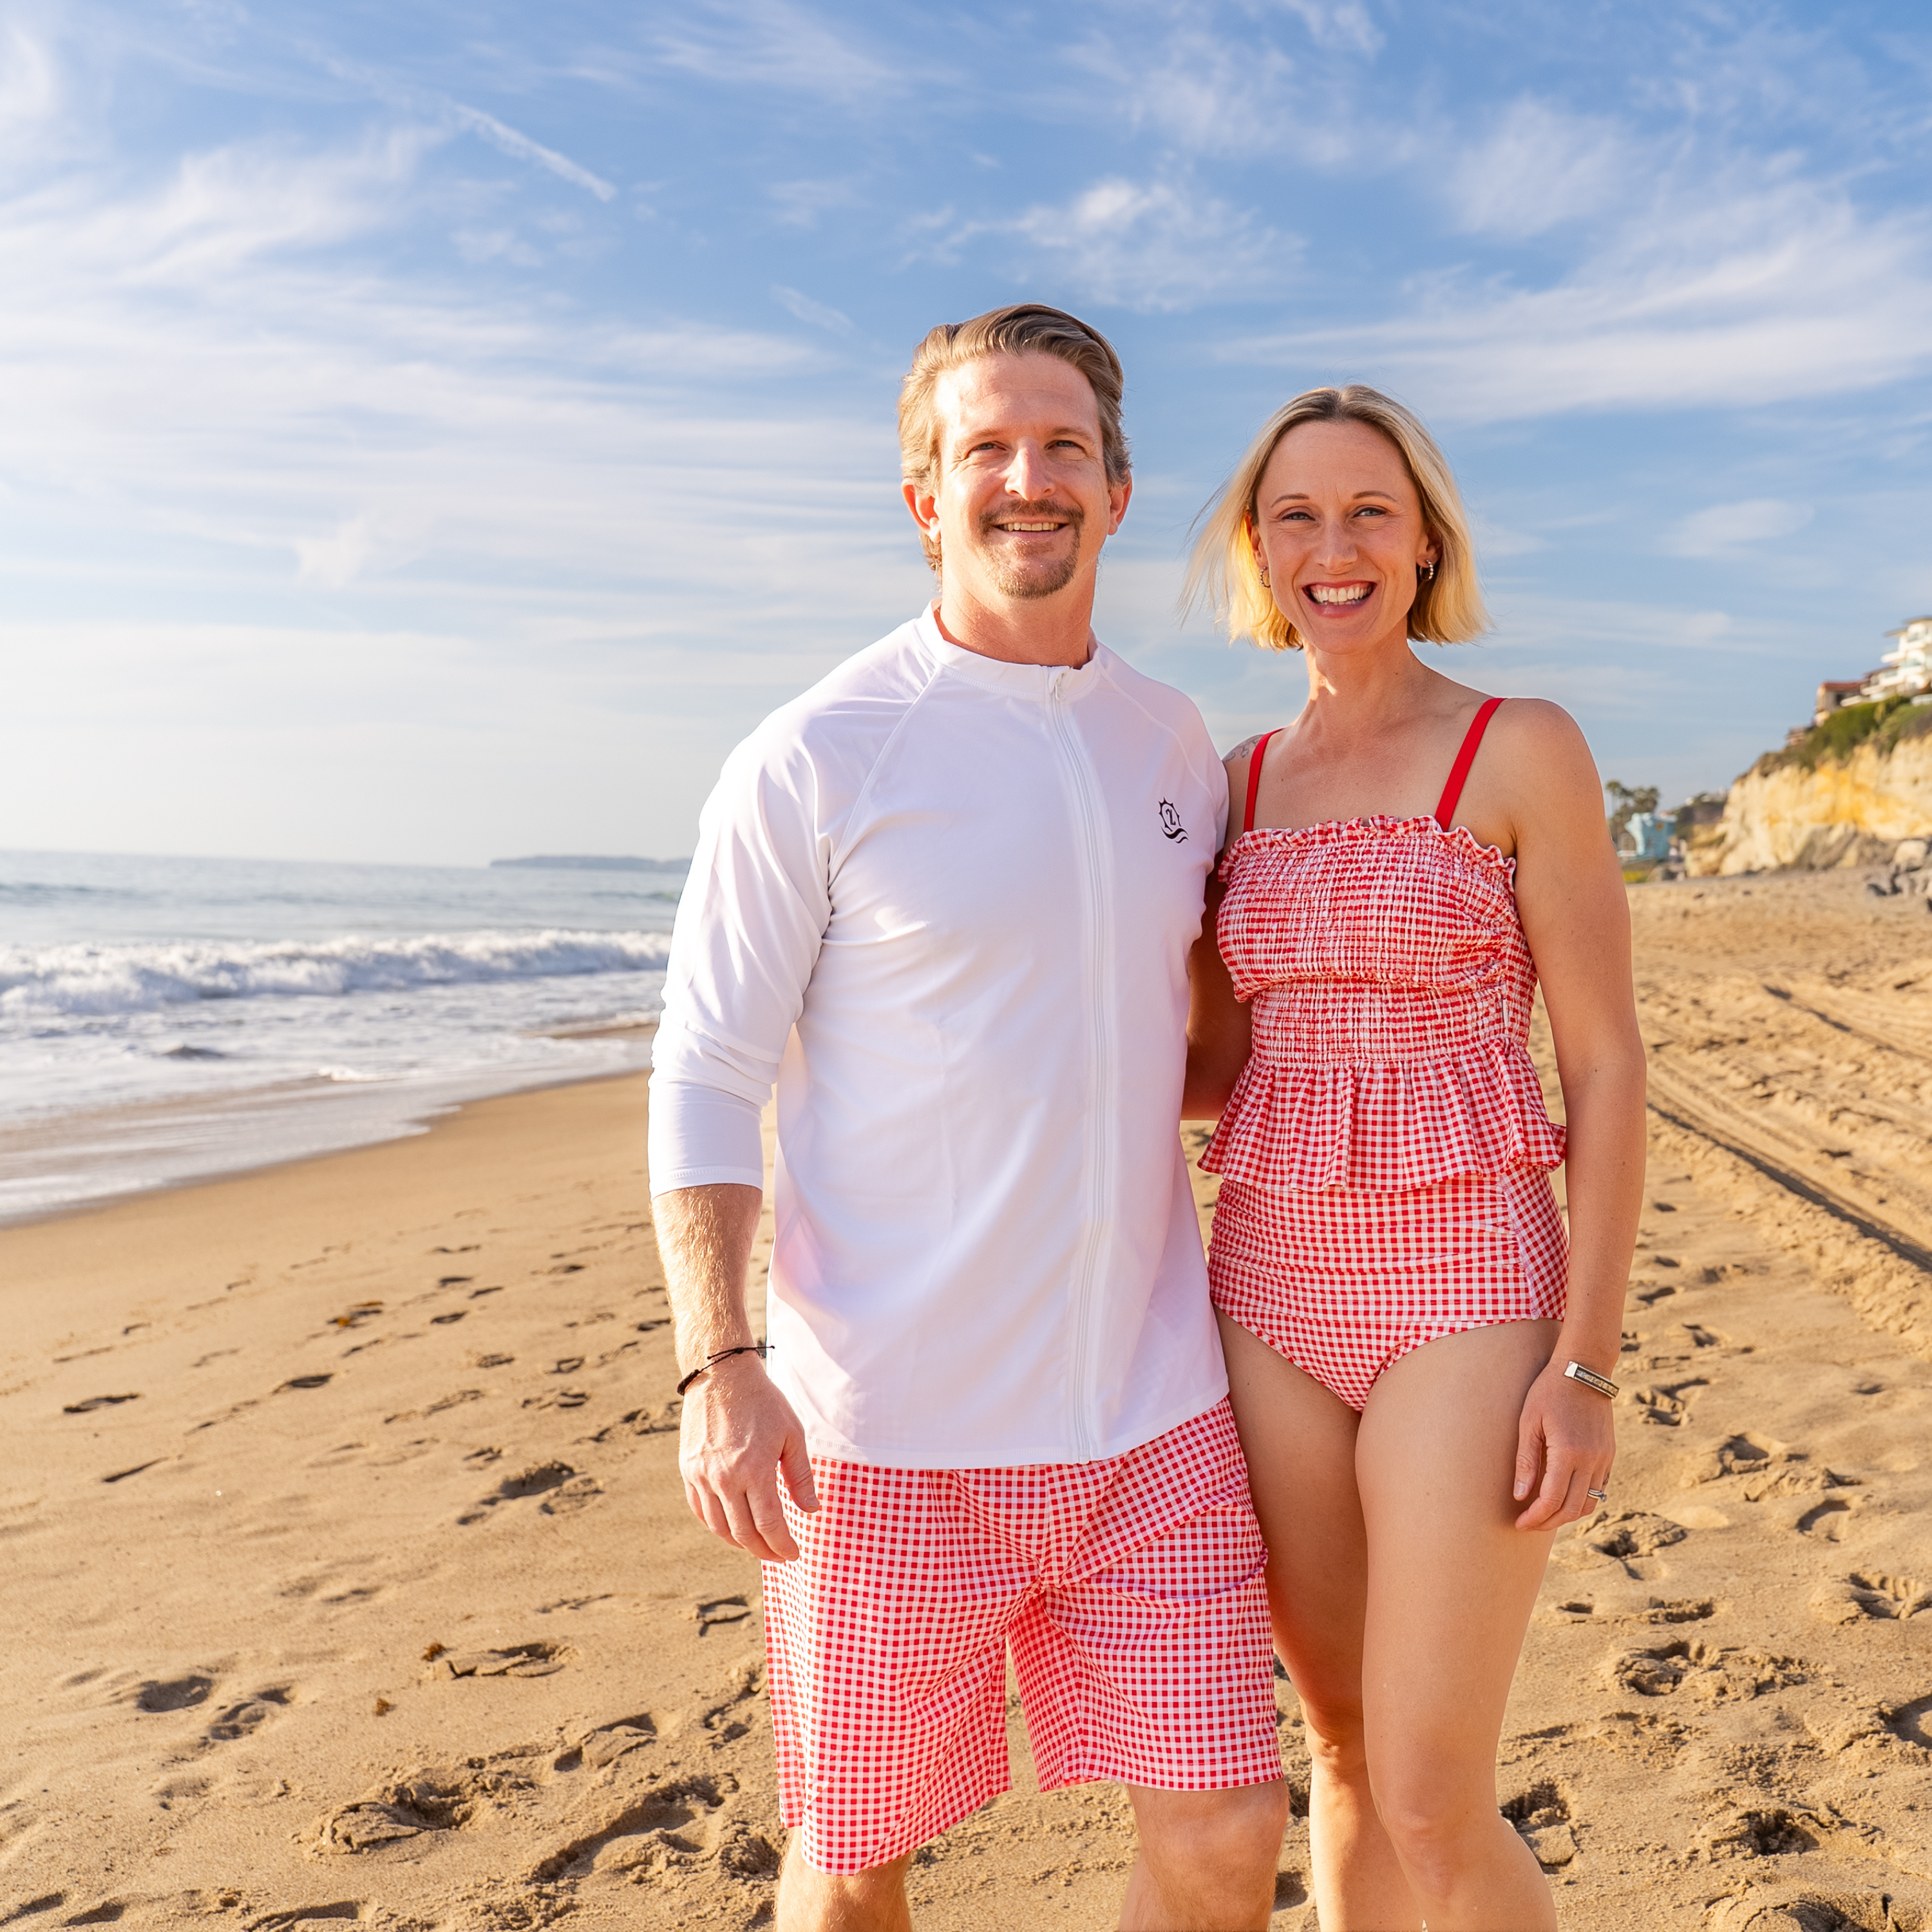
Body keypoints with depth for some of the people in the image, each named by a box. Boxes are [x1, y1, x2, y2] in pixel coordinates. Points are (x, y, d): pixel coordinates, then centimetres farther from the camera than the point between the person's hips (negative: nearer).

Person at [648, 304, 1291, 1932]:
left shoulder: (1176, 745, 9)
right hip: (893, 1431, -4)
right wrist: (721, 1369, -16)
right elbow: (703, 1083, -7)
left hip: (1152, 1412, 4)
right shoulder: (812, 760, -7)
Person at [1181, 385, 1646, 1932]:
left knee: (1433, 1806, -4)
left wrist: (1588, 1364, -12)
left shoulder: (1525, 751, -5)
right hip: (1276, 1294, 5)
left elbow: (1606, 1063, -7)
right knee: (1348, 1753, 15)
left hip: (1464, 1296, -5)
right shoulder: (1245, 785, 10)